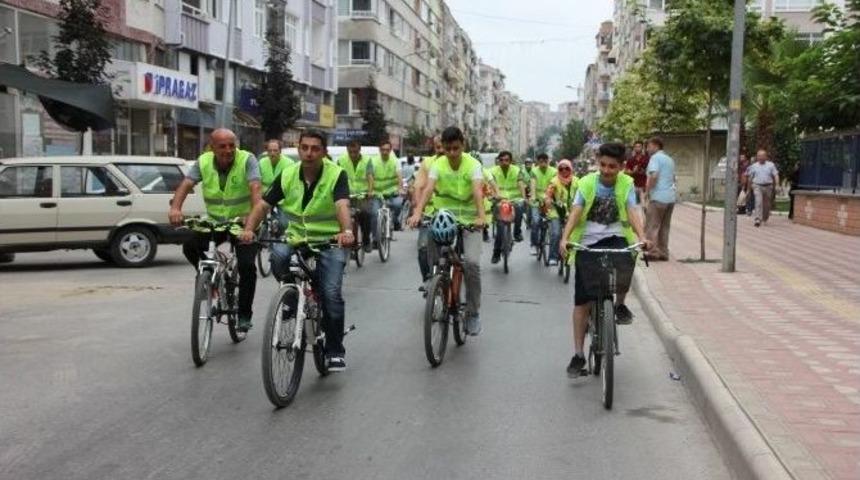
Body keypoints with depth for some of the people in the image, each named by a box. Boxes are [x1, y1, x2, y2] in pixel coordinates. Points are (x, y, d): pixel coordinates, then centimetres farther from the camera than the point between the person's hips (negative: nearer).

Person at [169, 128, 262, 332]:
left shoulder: (247, 160, -16)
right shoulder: (204, 162, -5)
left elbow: (255, 188, -29)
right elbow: (186, 184, -16)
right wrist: (175, 208, -36)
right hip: (214, 221, 4)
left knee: (246, 265, -17)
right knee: (190, 247, -18)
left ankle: (245, 315, 1)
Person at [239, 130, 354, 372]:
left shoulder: (337, 175, -10)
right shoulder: (287, 175, 2)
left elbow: (342, 205, -28)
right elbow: (263, 205, -2)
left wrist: (346, 230, -47)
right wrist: (249, 229, -21)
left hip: (329, 243, -4)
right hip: (296, 242, 4)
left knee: (331, 293, -18)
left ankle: (335, 351, 1)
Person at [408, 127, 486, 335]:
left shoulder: (472, 164, -12)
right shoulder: (438, 164, -6)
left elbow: (478, 191, -28)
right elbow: (428, 189, -22)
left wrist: (481, 216, -46)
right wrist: (417, 213, -39)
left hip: (469, 220, -2)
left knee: (472, 262, -18)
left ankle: (473, 313, -3)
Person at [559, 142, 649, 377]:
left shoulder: (626, 184, 0)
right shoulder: (586, 183, -2)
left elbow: (632, 212, -10)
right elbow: (575, 212, -11)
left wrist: (642, 237, -28)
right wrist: (565, 238, -27)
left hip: (615, 238, 0)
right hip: (587, 243, 0)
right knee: (582, 301, -2)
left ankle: (620, 304, -2)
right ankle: (578, 354, 7)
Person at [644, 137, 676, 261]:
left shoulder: (655, 158, -7)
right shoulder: (670, 159, 20)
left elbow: (653, 176, -19)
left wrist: (647, 191, -11)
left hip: (658, 197, -8)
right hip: (671, 198, 8)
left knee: (652, 226, -4)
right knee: (665, 227, 11)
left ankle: (653, 252, -8)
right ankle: (663, 253, 12)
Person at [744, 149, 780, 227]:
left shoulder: (771, 165, 5)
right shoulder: (754, 166, 7)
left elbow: (776, 175, 0)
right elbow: (750, 177, 13)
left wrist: (777, 185, -13)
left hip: (768, 186, 1)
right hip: (757, 186, -1)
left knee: (767, 204, 10)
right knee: (758, 202, -17)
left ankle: (765, 219, 31)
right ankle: (758, 219, -23)